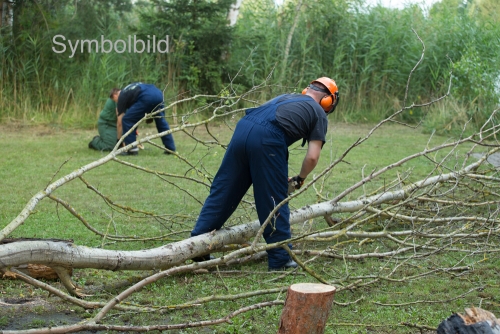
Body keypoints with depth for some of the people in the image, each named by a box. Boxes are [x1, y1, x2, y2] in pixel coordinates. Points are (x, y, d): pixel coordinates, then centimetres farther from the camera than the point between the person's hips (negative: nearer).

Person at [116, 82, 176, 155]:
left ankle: (132, 149, 8)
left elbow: (120, 122, 16)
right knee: (161, 122, 23)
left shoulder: (121, 97, 18)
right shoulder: (129, 89, 39)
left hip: (147, 98, -8)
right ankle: (171, 149, 25)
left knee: (127, 120, 5)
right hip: (158, 94, 8)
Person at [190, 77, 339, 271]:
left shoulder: (286, 97, 35)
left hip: (243, 128, 6)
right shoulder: (319, 114, 18)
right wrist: (301, 178, 29)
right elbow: (312, 157, 8)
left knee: (222, 192, 12)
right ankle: (280, 259, 13)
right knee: (274, 202, 6)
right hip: (267, 139, -6)